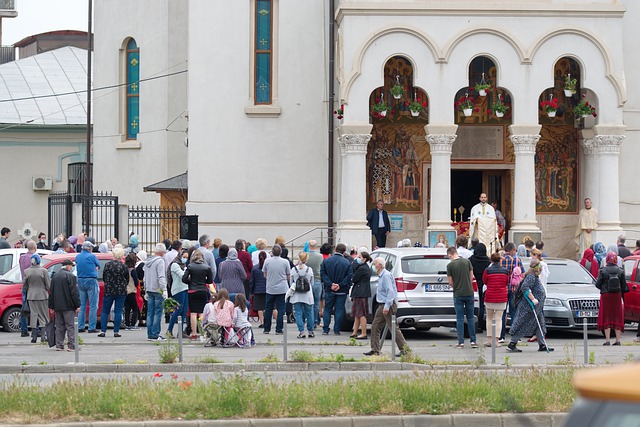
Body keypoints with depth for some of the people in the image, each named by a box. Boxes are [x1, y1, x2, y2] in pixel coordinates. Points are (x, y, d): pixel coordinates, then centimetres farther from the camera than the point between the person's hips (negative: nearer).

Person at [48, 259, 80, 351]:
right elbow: (74, 292, -13)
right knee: (70, 326, -2)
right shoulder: (70, 276, -11)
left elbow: (51, 292, 14)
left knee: (59, 326, 11)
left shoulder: (55, 276, 11)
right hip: (68, 306, -6)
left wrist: (51, 306, 18)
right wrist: (77, 305, -10)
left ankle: (59, 345, 11)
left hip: (58, 306, 6)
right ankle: (71, 345, -6)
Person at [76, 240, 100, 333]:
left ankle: (80, 327, 10)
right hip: (91, 281, -6)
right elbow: (98, 266, 4)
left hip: (80, 281, 6)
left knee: (82, 305, 12)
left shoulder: (77, 257, 10)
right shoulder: (92, 256, -7)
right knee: (93, 306, -2)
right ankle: (91, 327, -6)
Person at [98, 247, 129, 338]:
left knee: (105, 311, 8)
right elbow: (127, 280, 5)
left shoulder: (108, 265, -5)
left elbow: (104, 277, 5)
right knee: (118, 311, 4)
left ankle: (103, 331, 3)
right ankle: (116, 331, 1)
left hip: (109, 291, 0)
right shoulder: (124, 267, -6)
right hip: (121, 292, 0)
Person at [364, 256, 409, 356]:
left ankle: (405, 349, -4)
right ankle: (375, 350, 13)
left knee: (394, 328, -8)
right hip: (382, 306, 10)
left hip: (388, 306, -10)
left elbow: (390, 291, -23)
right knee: (375, 327, 9)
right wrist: (383, 306, 19)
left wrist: (387, 306, -27)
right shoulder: (381, 276, 16)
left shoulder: (386, 275, -16)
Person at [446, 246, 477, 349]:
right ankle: (473, 341, 8)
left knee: (460, 318, 3)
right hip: (469, 292, 2)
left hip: (458, 294, -2)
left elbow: (451, 283, -4)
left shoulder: (450, 265, -8)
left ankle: (461, 342, 1)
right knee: (470, 317, 9)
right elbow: (471, 277, 4)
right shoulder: (467, 261, 0)